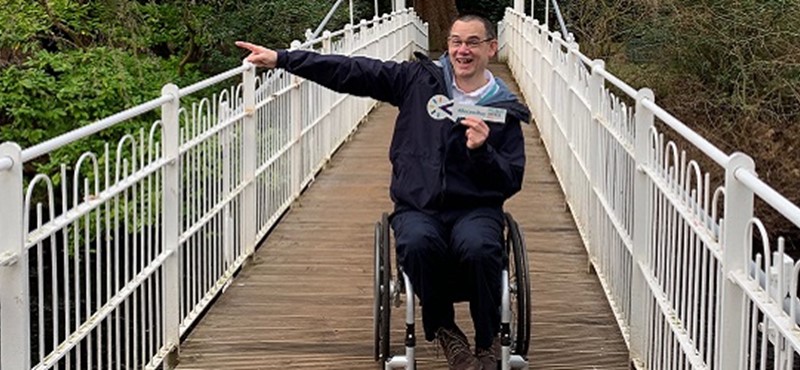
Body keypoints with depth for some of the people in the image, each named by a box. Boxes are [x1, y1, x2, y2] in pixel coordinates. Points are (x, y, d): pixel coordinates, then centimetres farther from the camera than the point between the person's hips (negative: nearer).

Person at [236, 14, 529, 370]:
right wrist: (281, 58, -1)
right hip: (417, 207, 1)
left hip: (474, 208, -1)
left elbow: (512, 181, 3)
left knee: (478, 248, -34)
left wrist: (482, 151, -17)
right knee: (417, 244, -34)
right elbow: (352, 72, 3)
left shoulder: (505, 110, 5)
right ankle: (444, 330, -8)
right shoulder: (419, 79, 7)